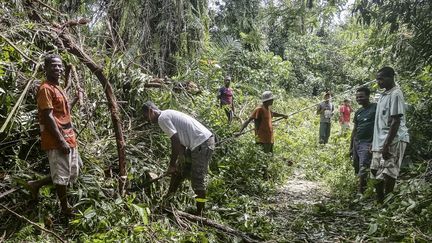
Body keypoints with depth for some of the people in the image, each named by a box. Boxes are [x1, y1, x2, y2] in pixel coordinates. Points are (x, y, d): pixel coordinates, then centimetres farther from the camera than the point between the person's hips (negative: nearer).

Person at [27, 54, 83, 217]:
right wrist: (61, 141, -22)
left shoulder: (57, 88, 18)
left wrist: (76, 99, 23)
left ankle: (36, 185, 30)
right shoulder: (46, 89, -13)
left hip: (68, 138, 10)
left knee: (72, 173, 18)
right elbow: (48, 117, -20)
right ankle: (65, 208, 17)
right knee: (62, 175, 2)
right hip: (57, 140, -10)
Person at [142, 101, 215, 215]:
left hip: (202, 144, -10)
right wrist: (181, 158, 9)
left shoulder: (162, 118, -10)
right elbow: (180, 140, 15)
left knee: (197, 180, -5)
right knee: (179, 170, 19)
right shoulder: (168, 114, 19)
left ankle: (200, 213, 3)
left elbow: (176, 142, -14)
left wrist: (171, 166, -5)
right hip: (197, 143, 10)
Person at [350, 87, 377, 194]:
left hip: (367, 143, -7)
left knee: (363, 170, -12)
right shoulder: (358, 112, 16)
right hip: (356, 143, 7)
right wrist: (351, 147, 20)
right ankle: (360, 190, 21)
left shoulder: (375, 108, -4)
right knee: (357, 169, 10)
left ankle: (361, 193, -7)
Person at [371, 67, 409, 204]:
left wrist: (387, 144, -21)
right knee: (376, 174, 12)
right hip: (380, 141, 9)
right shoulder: (384, 95, 16)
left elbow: (396, 122, -17)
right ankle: (380, 202, 23)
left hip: (393, 141, -9)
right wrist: (374, 142, 20)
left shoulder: (395, 94, -12)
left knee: (387, 174, -9)